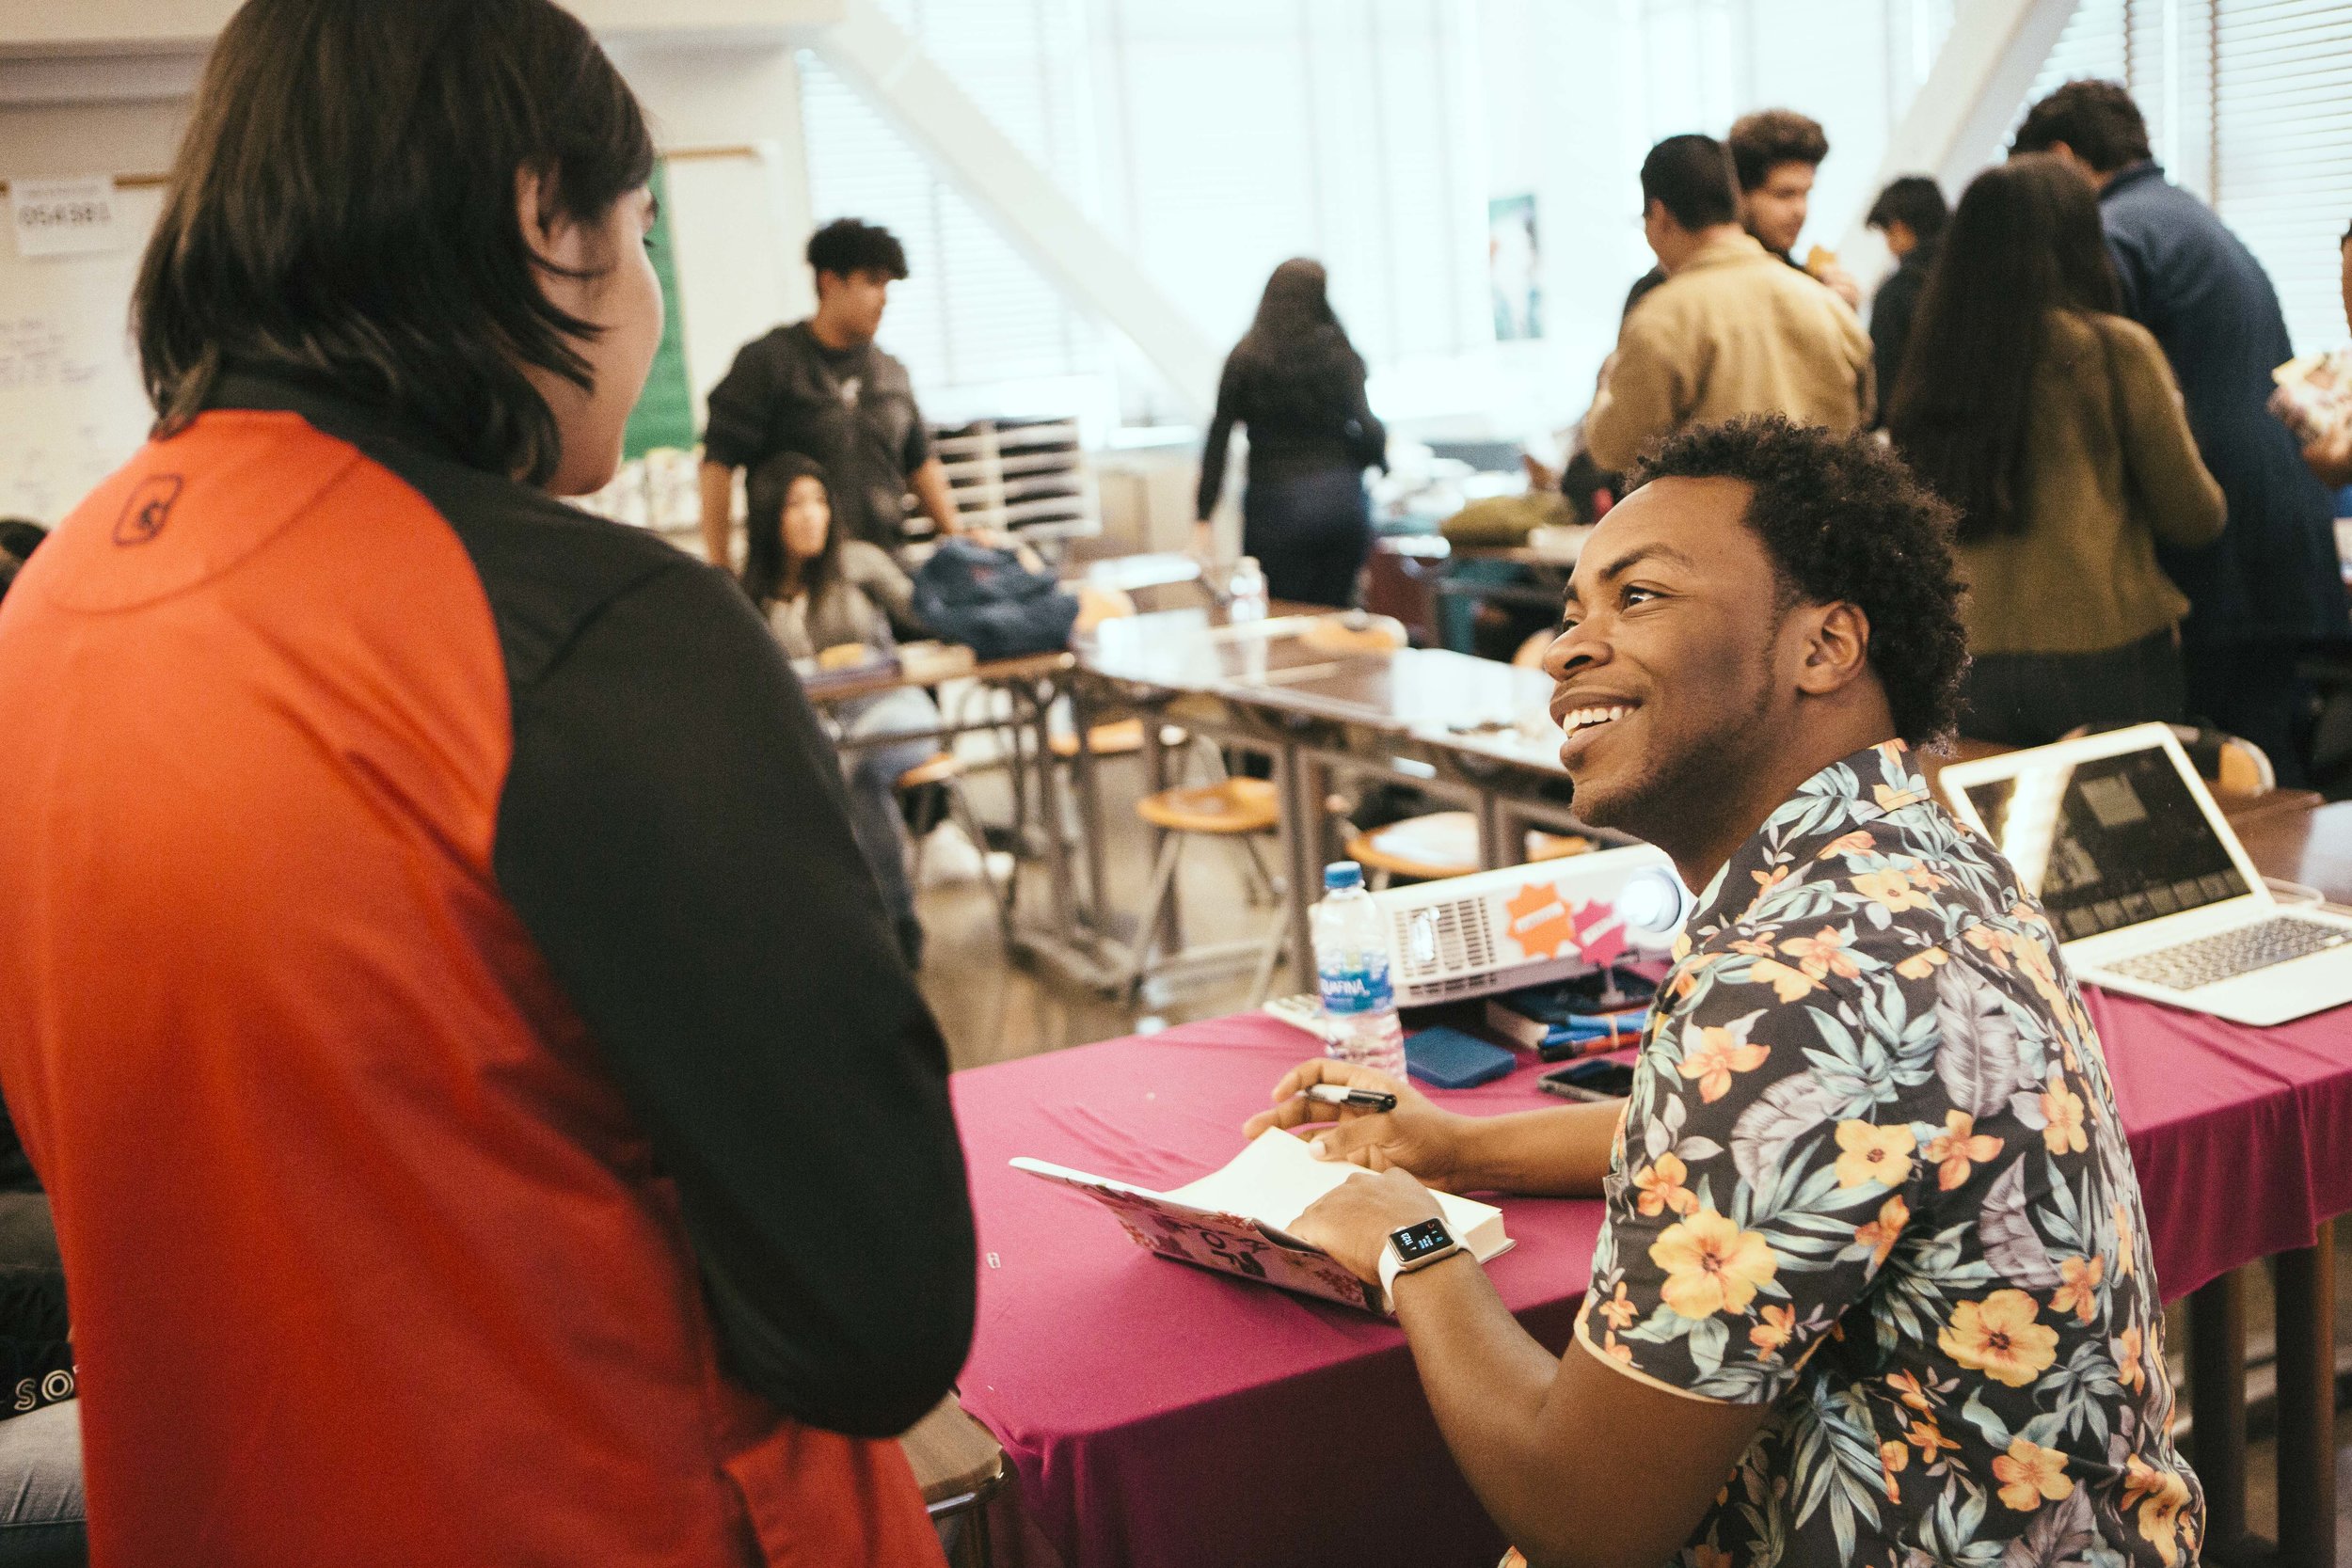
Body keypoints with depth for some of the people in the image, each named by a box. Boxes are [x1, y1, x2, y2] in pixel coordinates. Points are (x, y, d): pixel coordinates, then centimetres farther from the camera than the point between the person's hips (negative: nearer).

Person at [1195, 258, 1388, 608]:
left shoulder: (1245, 359, 2)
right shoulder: (1341, 355, 3)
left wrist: (1203, 517, 0)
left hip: (1276, 504, -2)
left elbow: (1218, 440, -2)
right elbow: (1365, 424, -5)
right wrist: (1381, 460, 16)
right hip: (1342, 498, 2)